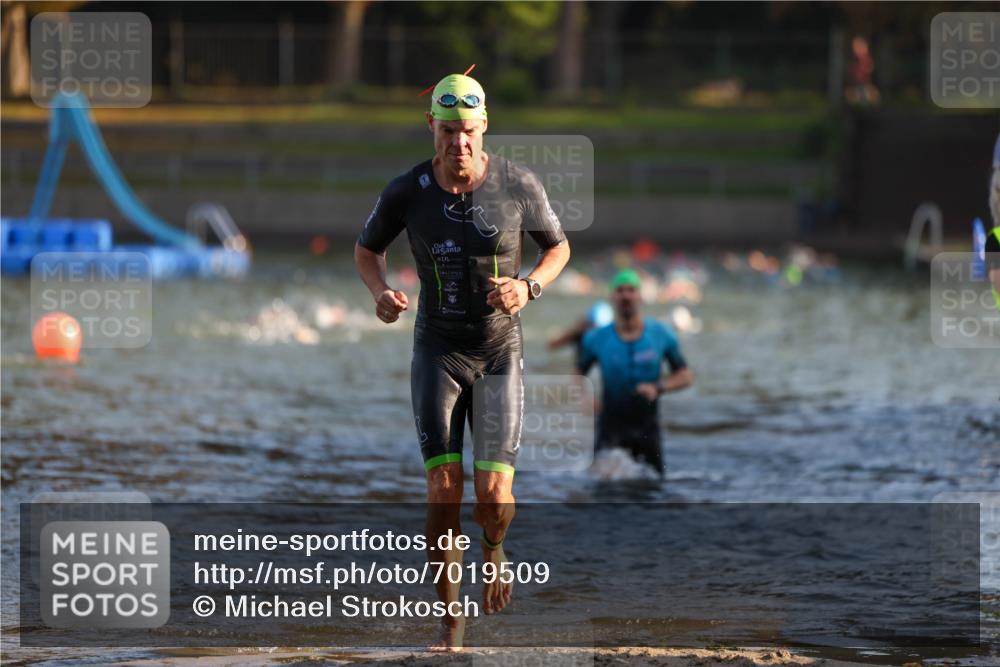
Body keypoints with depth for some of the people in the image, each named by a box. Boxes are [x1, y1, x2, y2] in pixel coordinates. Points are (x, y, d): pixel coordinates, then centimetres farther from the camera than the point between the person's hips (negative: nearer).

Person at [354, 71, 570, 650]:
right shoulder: (407, 191, -9)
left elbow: (559, 247, 6)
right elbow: (367, 249, 10)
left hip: (501, 350, 0)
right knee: (443, 488, -12)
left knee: (494, 494, -11)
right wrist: (381, 292, -12)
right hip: (438, 350, 0)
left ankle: (493, 548, 28)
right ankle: (451, 625, 0)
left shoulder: (518, 185, -10)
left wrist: (529, 287, -14)